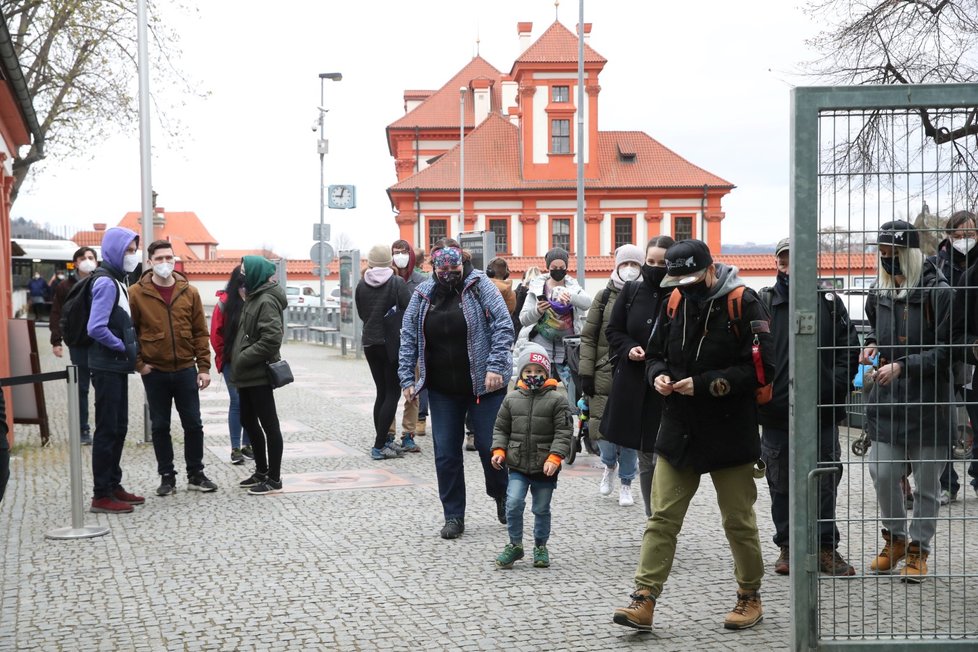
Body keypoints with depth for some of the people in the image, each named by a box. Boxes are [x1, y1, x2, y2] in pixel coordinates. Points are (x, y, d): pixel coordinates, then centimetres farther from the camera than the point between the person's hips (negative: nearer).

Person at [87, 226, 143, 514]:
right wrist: (124, 347, -14)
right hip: (107, 368, -9)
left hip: (118, 367, 9)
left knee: (118, 428, 14)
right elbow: (96, 328, -25)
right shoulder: (106, 283, -16)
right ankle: (102, 495, 1)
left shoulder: (118, 282, 13)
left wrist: (131, 351, 6)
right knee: (107, 430, -5)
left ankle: (114, 486, 23)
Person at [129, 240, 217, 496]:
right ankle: (167, 477, 19)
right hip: (154, 372, -1)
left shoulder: (189, 292, 2)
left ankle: (196, 474, 20)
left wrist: (204, 367, 0)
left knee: (193, 424, 7)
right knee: (160, 426, 7)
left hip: (186, 370, 2)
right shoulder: (136, 293, -4)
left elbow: (200, 332, 4)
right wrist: (138, 363, -5)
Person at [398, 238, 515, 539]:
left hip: (483, 385, -3)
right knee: (445, 454, 4)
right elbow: (408, 337, 9)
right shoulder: (423, 294, 6)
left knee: (489, 446, 4)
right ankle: (453, 516, 16)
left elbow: (503, 326, -9)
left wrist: (496, 366, -18)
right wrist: (407, 378, 2)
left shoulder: (480, 285, -5)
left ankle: (500, 495, 33)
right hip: (442, 390, 3)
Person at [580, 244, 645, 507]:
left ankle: (626, 483, 21)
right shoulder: (604, 297, 6)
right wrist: (586, 372, -2)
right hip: (605, 375, 1)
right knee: (602, 428, -3)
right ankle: (609, 463, 30)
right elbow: (588, 337, 5)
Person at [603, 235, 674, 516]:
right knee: (645, 458, 15)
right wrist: (628, 348, -5)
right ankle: (652, 518, 30)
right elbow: (613, 331, 13)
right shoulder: (632, 291, 4)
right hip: (634, 387, 5)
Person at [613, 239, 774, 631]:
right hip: (678, 432, 4)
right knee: (662, 517, 1)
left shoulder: (743, 303, -11)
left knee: (738, 521, 10)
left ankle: (750, 597, 28)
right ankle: (644, 601, 4)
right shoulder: (675, 303, 5)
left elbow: (760, 369, -15)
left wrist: (704, 385, -20)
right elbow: (656, 353, 17)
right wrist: (658, 375, -6)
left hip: (729, 433, -4)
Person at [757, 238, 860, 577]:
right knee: (781, 484, 8)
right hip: (777, 411, 0)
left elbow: (849, 346, 6)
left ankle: (826, 547, 16)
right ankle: (788, 547, 19)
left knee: (825, 481, 6)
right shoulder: (763, 303, 3)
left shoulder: (829, 302, 6)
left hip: (822, 409, 1)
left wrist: (836, 383, -5)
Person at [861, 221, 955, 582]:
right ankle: (895, 538, 28)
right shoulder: (879, 291, 8)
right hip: (886, 400, 5)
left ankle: (918, 548, 22)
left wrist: (902, 366, -20)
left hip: (929, 402, -5)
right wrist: (872, 343, 6)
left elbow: (946, 351, -13)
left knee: (926, 484, 7)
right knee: (882, 474, 6)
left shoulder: (937, 291, -12)